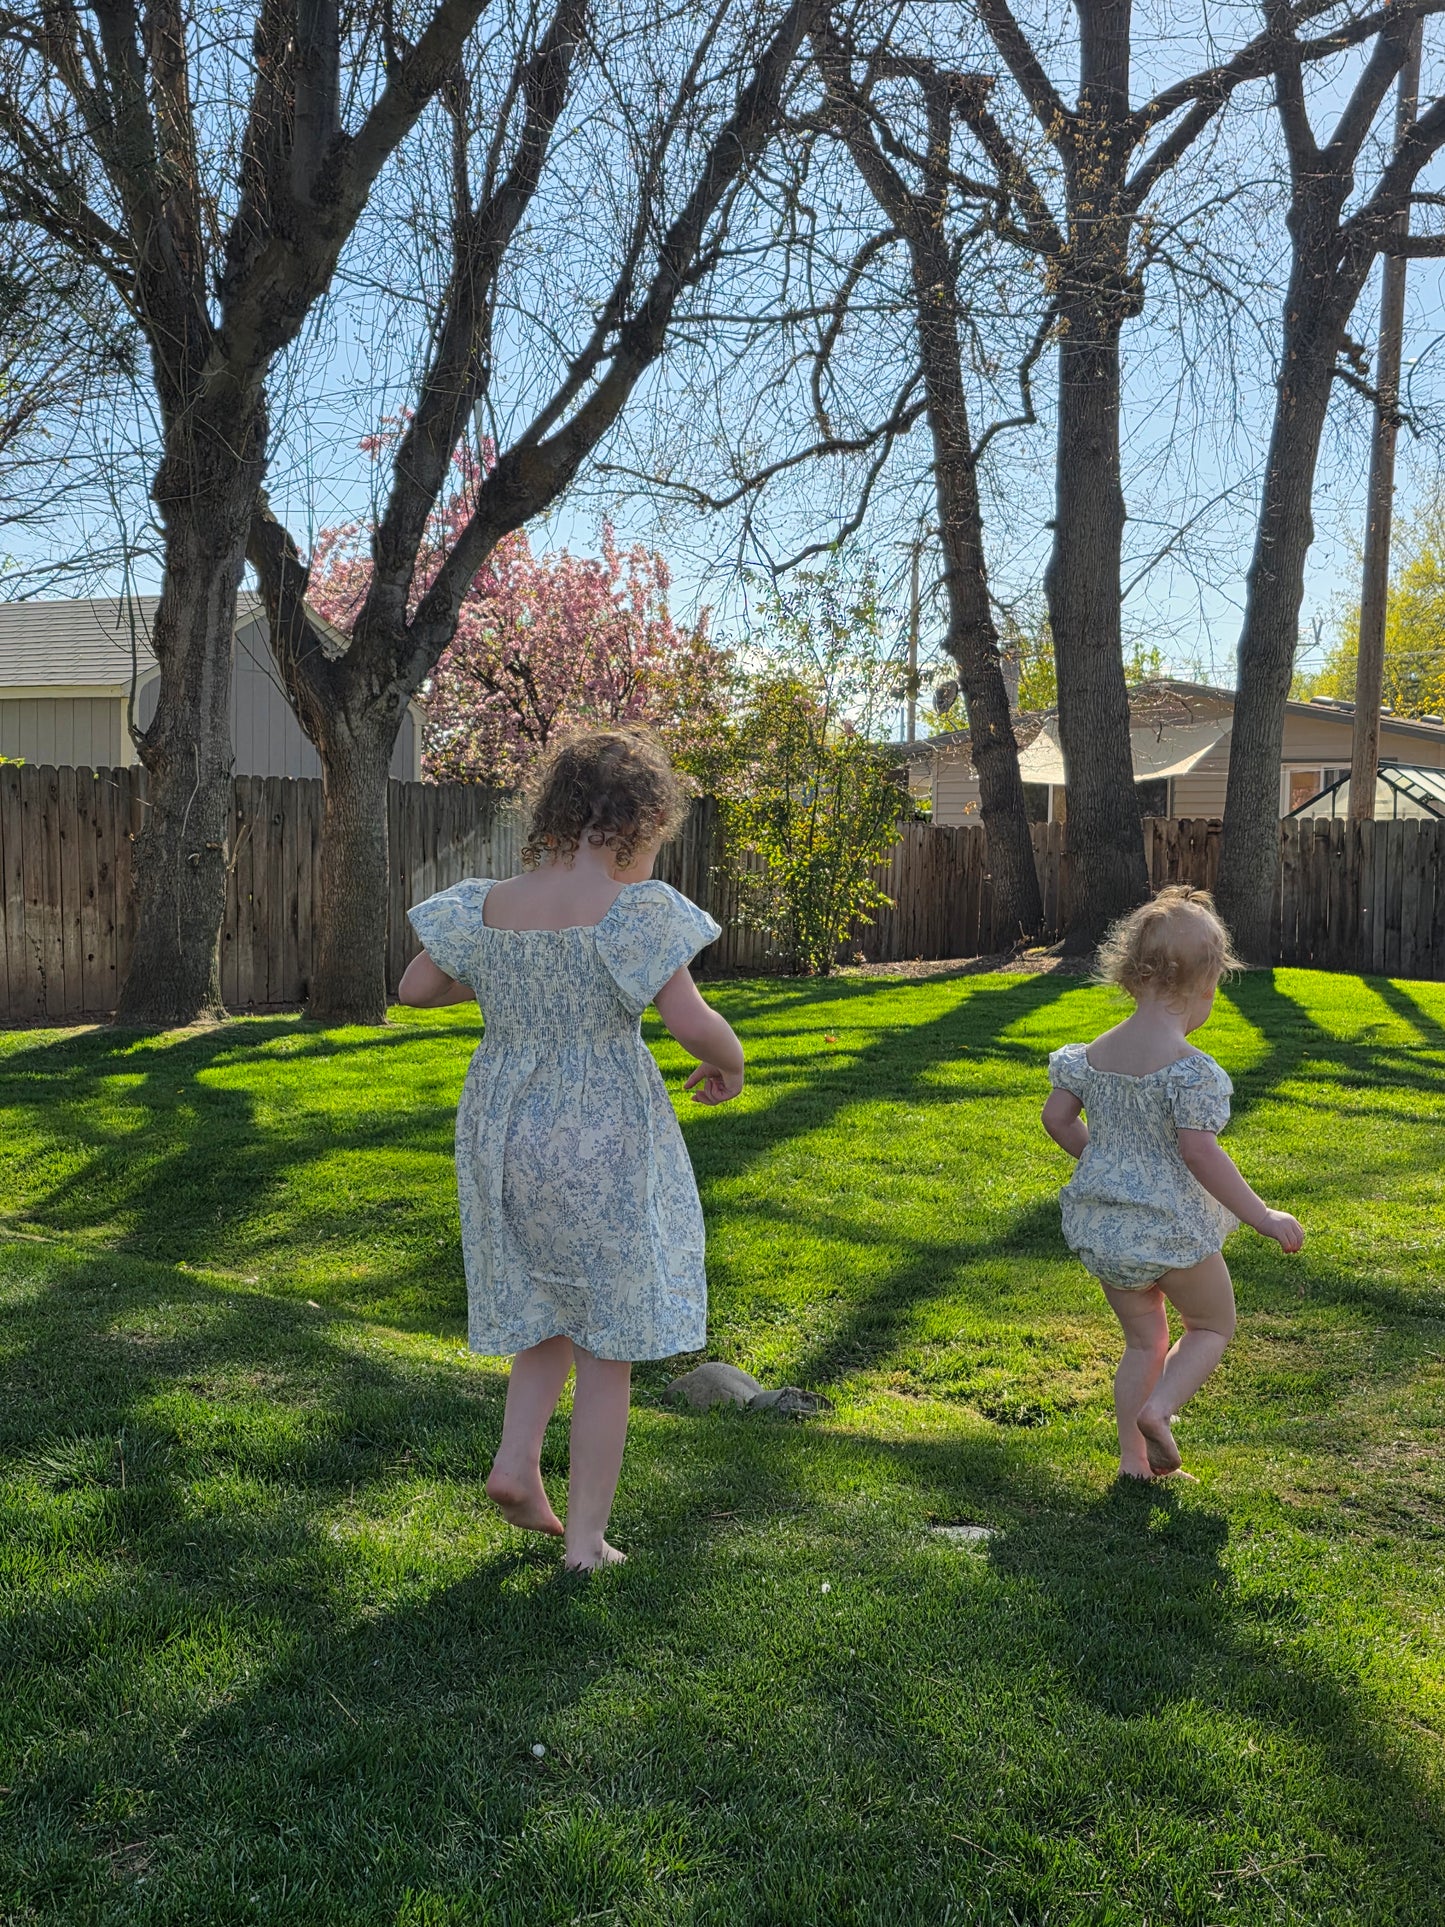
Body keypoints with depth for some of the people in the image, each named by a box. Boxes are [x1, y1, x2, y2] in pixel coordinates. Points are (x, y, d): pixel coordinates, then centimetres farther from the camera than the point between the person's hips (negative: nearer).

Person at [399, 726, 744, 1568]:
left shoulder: (489, 906, 0)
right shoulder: (634, 909, -15)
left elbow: (416, 986, 9)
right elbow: (691, 1019, -21)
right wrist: (728, 1062, 0)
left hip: (503, 1133, 5)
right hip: (602, 1142, -5)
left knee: (550, 1309, 28)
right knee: (608, 1346, 8)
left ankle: (518, 1460, 14)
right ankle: (587, 1535, 14)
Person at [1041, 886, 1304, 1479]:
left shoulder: (1094, 1052, 0)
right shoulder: (1190, 1068, -21)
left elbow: (1057, 1117, 8)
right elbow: (1199, 1153, -26)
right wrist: (1263, 1217, -18)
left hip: (1102, 1227, 6)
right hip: (1171, 1228, -6)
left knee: (1143, 1340, 21)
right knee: (1213, 1325, 17)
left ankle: (1132, 1455, 19)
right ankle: (1158, 1407, -4)